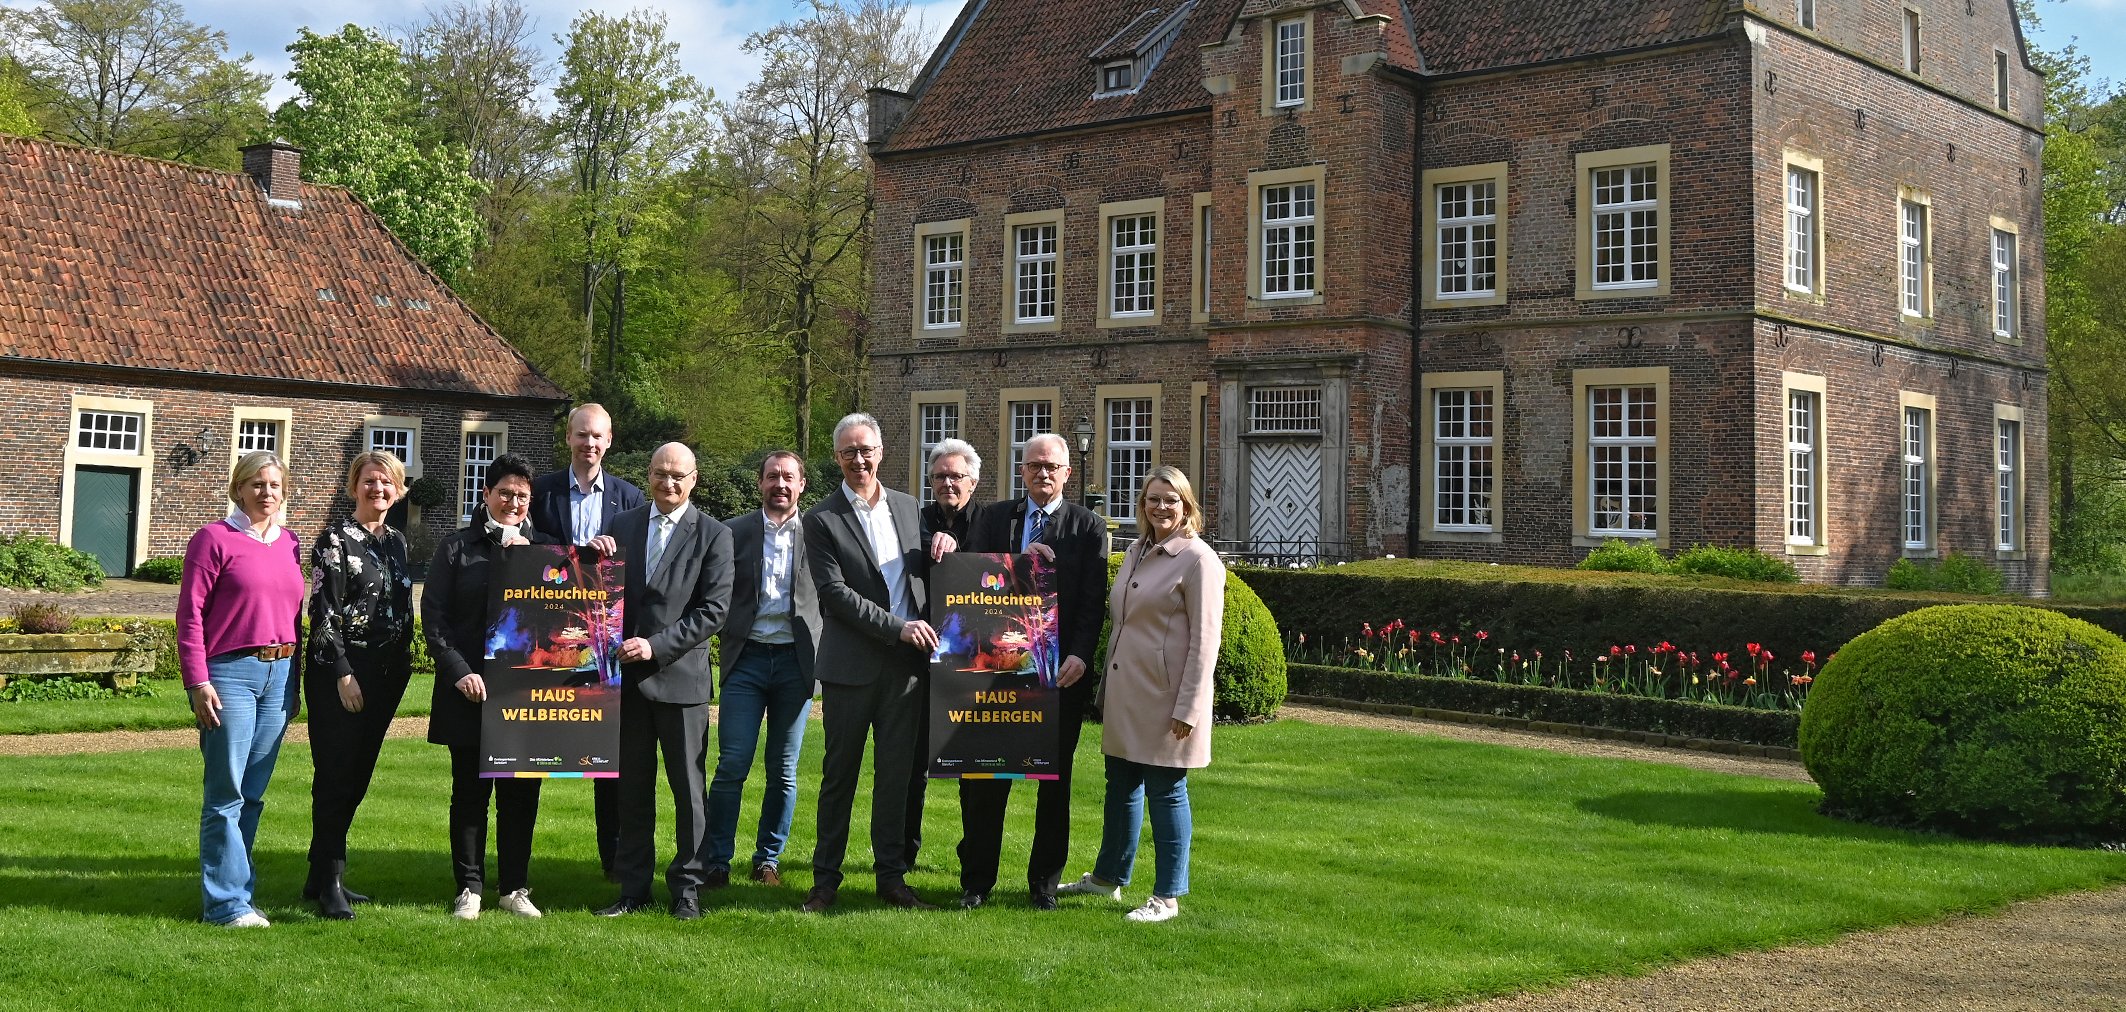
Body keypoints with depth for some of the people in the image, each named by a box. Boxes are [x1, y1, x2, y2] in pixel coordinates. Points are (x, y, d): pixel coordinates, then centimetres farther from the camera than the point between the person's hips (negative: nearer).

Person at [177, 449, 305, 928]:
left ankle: (237, 893, 17)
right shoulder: (215, 538, -3)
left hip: (278, 674, 6)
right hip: (230, 673, -6)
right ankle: (226, 903, 2)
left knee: (253, 793, 9)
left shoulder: (289, 543, 14)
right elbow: (190, 613, -6)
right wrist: (198, 682, -12)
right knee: (226, 793, -3)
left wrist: (293, 679, 16)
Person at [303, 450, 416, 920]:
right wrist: (343, 674, -16)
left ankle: (323, 876, 19)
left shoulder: (397, 542, 13)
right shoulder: (336, 541, -7)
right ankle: (329, 883, -1)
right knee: (335, 776, -5)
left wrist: (402, 664, 13)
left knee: (357, 776, 10)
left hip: (385, 675, 7)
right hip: (340, 674, -7)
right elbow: (323, 612, -12)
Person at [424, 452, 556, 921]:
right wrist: (459, 671, -10)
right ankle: (469, 888, 15)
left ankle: (514, 887, 17)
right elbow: (433, 615, 0)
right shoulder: (456, 548, 6)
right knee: (470, 791, 5)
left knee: (521, 792, 6)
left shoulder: (546, 548, 9)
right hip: (470, 689, -1)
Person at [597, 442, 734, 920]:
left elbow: (714, 608, -8)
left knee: (688, 787, 2)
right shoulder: (621, 526, 11)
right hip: (627, 675, 3)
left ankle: (687, 886, 12)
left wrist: (656, 645, -14)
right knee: (632, 787, 8)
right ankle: (633, 887, 16)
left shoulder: (713, 535, -1)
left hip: (681, 675, -3)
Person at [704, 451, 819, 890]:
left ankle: (768, 859, 18)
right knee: (732, 765, -4)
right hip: (747, 659, -1)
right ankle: (717, 862, 5)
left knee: (783, 770, 7)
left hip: (796, 660, 1)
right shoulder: (735, 532, 4)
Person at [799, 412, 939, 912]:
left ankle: (891, 876, 18)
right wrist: (898, 628, -17)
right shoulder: (821, 519, -4)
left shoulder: (907, 506, 12)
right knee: (840, 773, 5)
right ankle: (825, 879, 14)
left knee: (896, 773, 9)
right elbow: (835, 592, -12)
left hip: (906, 663, 4)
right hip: (852, 664, -4)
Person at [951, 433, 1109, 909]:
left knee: (1054, 781, 8)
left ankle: (1044, 882, 19)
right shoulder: (993, 519, 9)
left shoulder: (1088, 526, 4)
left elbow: (1093, 601, -3)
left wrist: (1080, 655, -16)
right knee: (985, 779, 4)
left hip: (1061, 671, -1)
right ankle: (977, 879, 15)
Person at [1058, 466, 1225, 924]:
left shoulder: (1198, 560, -11)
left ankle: (1166, 897, 11)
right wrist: (1107, 686, 16)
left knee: (1166, 793, 1)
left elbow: (1204, 641, -14)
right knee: (1121, 785, 17)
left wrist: (1188, 709, -17)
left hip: (1166, 698, -7)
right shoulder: (1136, 553, 12)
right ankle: (1107, 877, 31)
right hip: (1125, 694, 7)